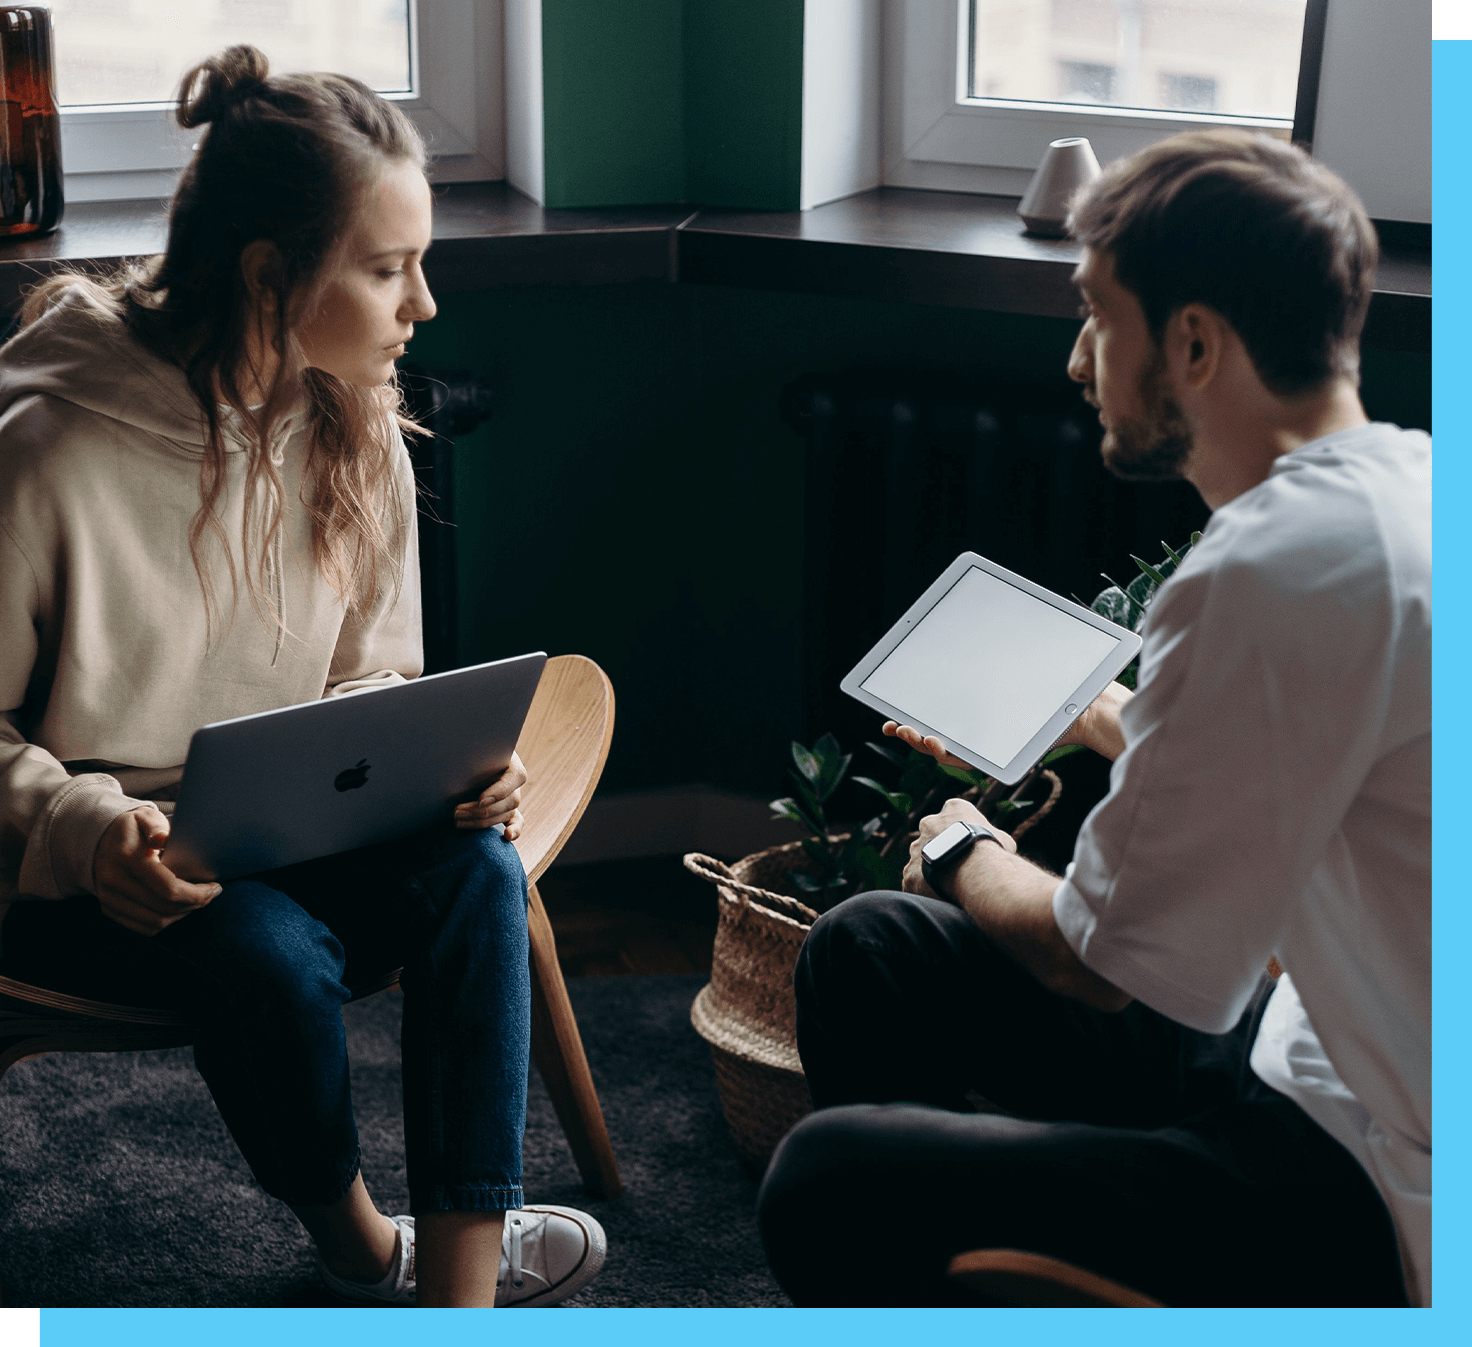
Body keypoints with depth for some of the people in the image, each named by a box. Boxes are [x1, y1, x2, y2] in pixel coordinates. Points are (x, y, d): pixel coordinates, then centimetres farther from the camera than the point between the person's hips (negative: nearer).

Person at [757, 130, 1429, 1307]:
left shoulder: (1274, 570, -27)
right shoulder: (1404, 479, 4)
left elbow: (1102, 964, -18)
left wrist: (969, 853, 2)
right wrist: (1104, 724, 31)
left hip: (1378, 1207, -10)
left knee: (827, 1189, -15)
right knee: (868, 953, 13)